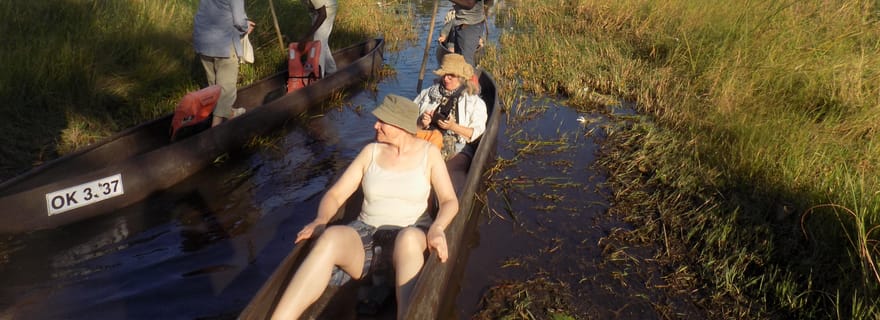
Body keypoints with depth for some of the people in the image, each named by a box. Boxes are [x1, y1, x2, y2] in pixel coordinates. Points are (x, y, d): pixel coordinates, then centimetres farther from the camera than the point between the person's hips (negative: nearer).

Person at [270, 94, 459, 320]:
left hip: (412, 238, -1)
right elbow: (335, 194, 8)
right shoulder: (371, 152, 10)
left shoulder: (428, 153, 6)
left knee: (407, 238, -41)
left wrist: (437, 227, -22)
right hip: (368, 234, 2)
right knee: (331, 238, -34)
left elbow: (450, 201, 0)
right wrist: (321, 220, -14)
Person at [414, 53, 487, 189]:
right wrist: (420, 123, -3)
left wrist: (454, 127, -11)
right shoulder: (428, 93, 19)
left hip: (457, 151, -2)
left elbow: (478, 133, 3)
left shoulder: (474, 102, 11)